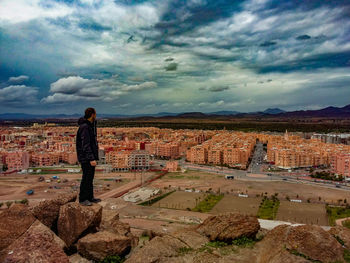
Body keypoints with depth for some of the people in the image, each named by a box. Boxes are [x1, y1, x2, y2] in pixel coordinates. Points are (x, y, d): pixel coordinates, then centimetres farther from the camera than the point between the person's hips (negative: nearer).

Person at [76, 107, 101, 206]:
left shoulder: (90, 126, 13)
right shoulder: (84, 127, -18)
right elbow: (85, 145, -23)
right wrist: (91, 159, -26)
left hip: (91, 156, 10)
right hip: (85, 158, -10)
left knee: (90, 177, 14)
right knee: (86, 177, -3)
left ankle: (90, 197, 23)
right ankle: (82, 199, 7)